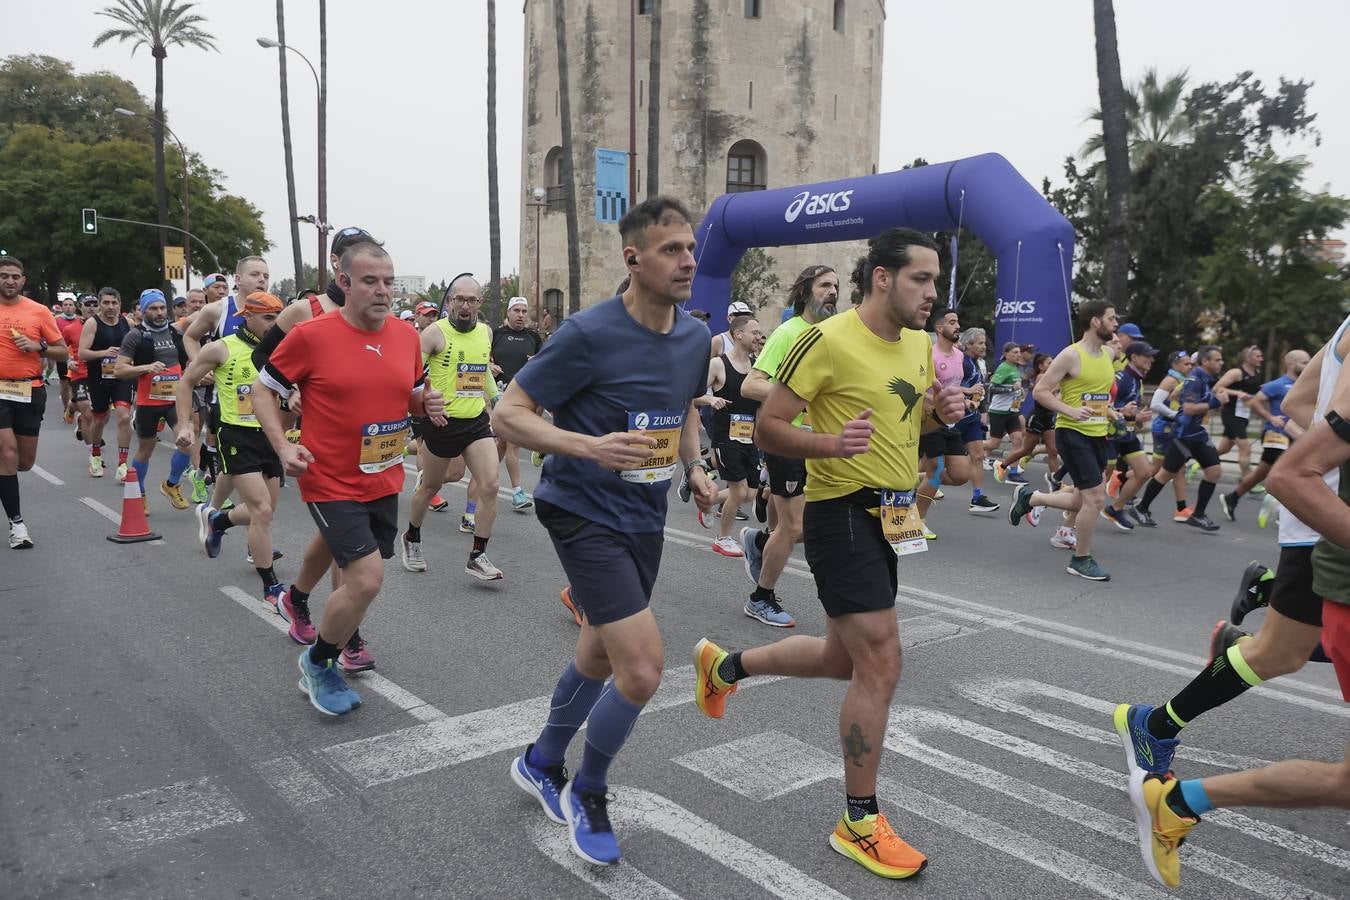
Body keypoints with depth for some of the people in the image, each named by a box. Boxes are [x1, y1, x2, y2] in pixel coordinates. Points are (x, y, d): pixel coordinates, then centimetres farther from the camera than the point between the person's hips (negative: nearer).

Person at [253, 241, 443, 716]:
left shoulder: (407, 335, 1)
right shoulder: (310, 335, -14)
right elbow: (262, 390, -3)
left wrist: (427, 403, -8)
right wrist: (282, 446, -16)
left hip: (384, 482, 6)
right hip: (332, 483, -6)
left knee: (360, 576, 18)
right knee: (367, 579, -14)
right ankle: (316, 663, 12)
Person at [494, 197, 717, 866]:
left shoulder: (695, 338, 2)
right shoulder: (590, 333, -19)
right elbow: (507, 414, -16)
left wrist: (695, 468, 3)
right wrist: (590, 446, -30)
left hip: (646, 517, 7)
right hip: (584, 514, -7)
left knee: (599, 659, 20)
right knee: (643, 669, -14)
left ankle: (541, 764, 46)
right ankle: (587, 792, 15)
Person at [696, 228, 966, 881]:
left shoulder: (920, 343, 9)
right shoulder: (828, 340, -16)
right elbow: (768, 427, -14)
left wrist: (942, 411, -1)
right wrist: (828, 444, -32)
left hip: (890, 518, 9)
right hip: (843, 514, -9)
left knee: (843, 660, 18)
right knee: (880, 665, -7)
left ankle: (723, 664, 41)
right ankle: (859, 822, 11)